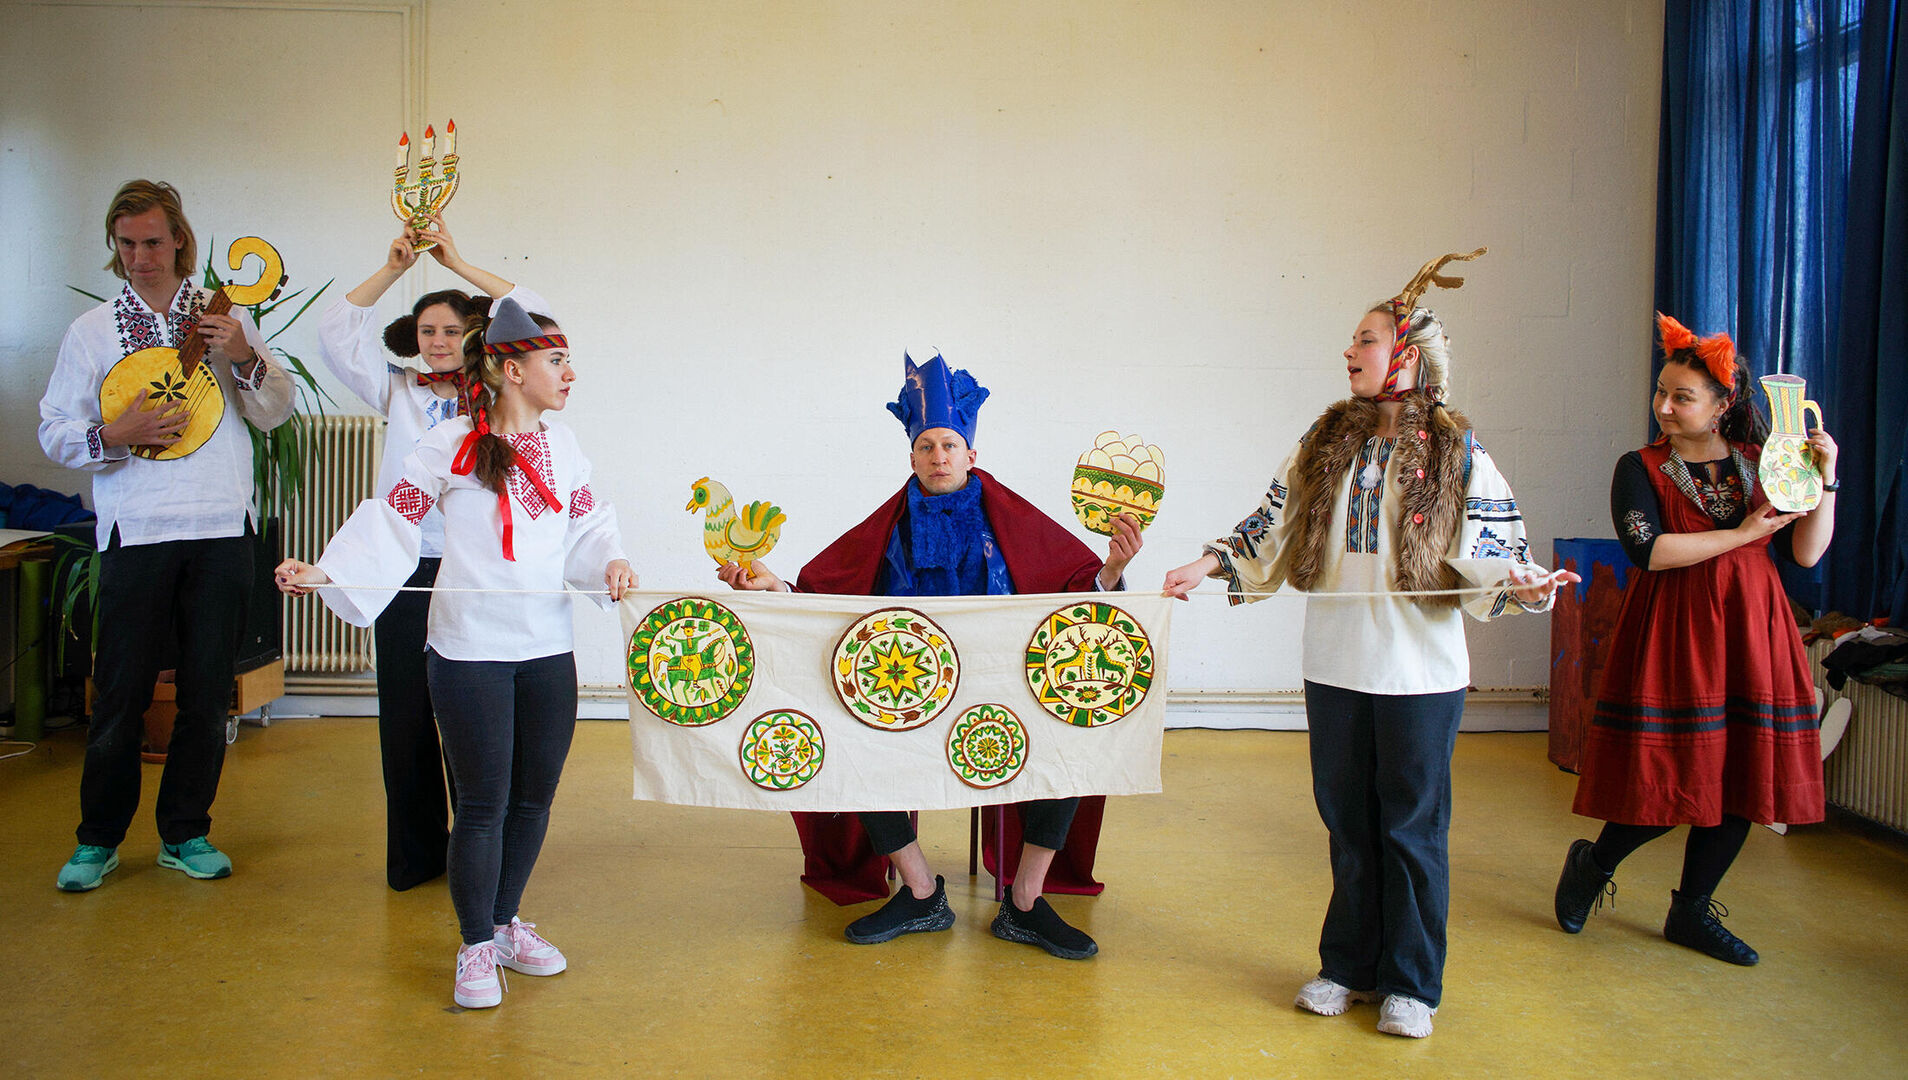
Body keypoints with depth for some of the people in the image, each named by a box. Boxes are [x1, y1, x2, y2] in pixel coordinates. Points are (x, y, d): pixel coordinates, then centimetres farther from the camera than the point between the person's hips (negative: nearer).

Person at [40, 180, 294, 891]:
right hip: (136, 532, -1)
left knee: (207, 691, 6)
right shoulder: (92, 331, 8)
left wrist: (244, 359, -11)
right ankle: (98, 839, 18)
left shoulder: (224, 319, 10)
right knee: (121, 691, 1)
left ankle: (186, 833, 19)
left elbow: (276, 412, 7)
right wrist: (116, 435, -12)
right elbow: (54, 432, 7)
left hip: (223, 528, 1)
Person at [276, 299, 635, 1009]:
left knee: (534, 797, 12)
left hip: (548, 649, 5)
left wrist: (611, 560, -9)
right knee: (483, 804, 1)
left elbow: (587, 524, 12)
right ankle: (476, 946, 19)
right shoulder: (449, 445, -6)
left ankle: (504, 922, 32)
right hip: (470, 651, -5)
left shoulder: (562, 446, 8)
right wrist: (324, 571, -17)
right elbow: (391, 522, -6)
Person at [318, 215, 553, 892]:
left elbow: (533, 321, -2)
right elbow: (336, 335, 9)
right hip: (408, 571, 3)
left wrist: (459, 264, -1)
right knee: (407, 715, 6)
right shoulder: (398, 393, 15)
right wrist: (393, 269, 4)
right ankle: (414, 853, 18)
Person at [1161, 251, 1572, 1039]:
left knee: (1412, 827, 5)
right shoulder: (1327, 442, 8)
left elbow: (1488, 547, -4)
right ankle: (1349, 967, 27)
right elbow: (1274, 524, 8)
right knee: (1348, 822, 12)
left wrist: (1523, 582, -24)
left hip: (1420, 672, -3)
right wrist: (1208, 565, -2)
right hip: (1334, 666, 4)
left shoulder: (1455, 453, -2)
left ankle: (1411, 984, 19)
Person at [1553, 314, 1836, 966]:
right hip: (1671, 635, -4)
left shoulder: (1761, 463, 9)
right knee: (1672, 776, -7)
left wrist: (1826, 481, -6)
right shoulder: (1642, 468, 0)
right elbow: (1647, 550, -16)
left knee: (1739, 773, 5)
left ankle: (1692, 911, 20)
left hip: (1751, 631, 4)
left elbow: (1807, 553, 4)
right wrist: (1742, 533, -14)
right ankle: (1593, 864, 19)